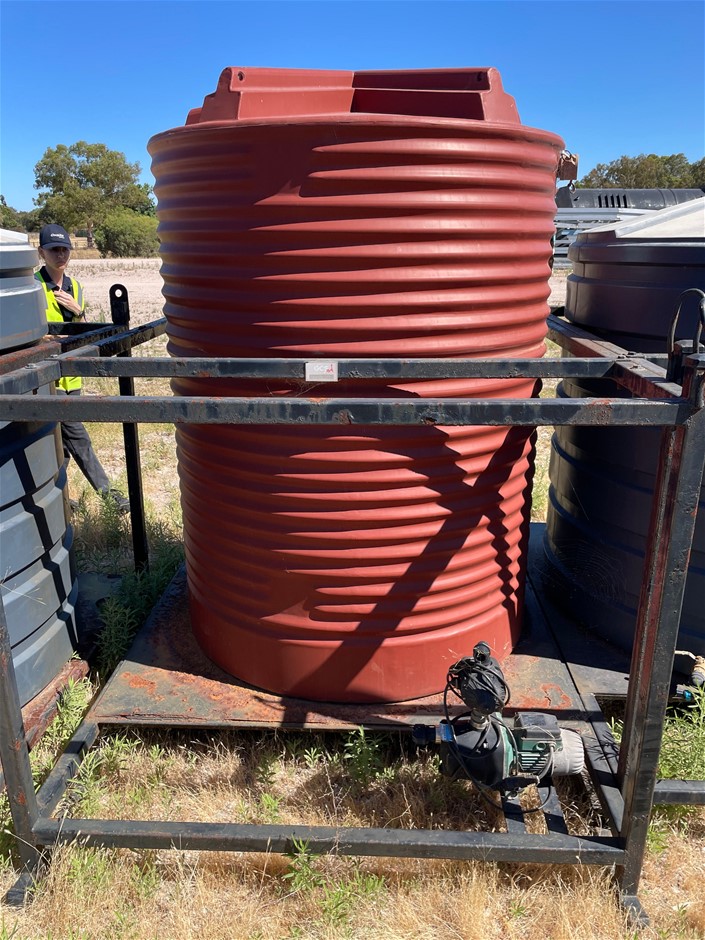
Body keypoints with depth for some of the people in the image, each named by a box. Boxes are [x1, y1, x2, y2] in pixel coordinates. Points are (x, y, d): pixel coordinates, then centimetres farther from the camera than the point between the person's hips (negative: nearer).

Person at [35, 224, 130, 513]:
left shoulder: (75, 286, 11)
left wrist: (78, 311, -6)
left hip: (71, 375, 7)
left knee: (61, 439, 14)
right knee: (77, 435, -8)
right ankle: (106, 492, -1)